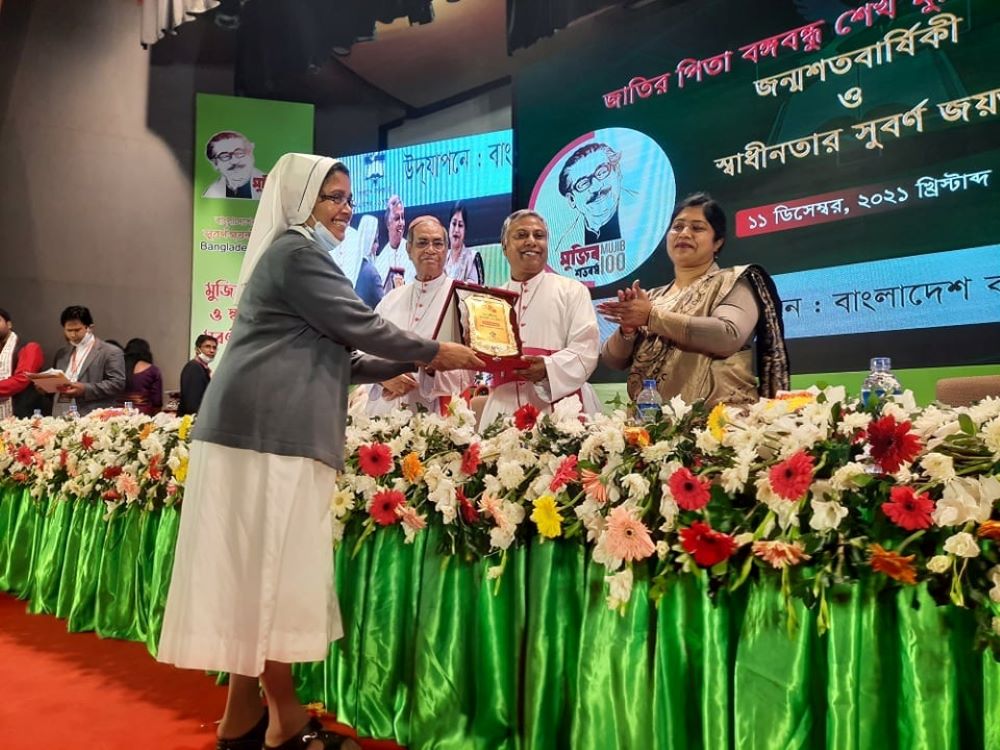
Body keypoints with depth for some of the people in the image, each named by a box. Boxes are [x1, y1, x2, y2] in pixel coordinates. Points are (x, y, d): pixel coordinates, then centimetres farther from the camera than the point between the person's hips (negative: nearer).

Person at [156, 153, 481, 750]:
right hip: (271, 428, -10)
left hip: (271, 426, 10)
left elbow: (335, 358, 23)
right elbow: (360, 327, -9)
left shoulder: (296, 253, 26)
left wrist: (413, 364, 17)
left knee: (262, 567, 11)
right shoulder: (297, 251, -6)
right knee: (274, 567, -4)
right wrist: (437, 352, 3)